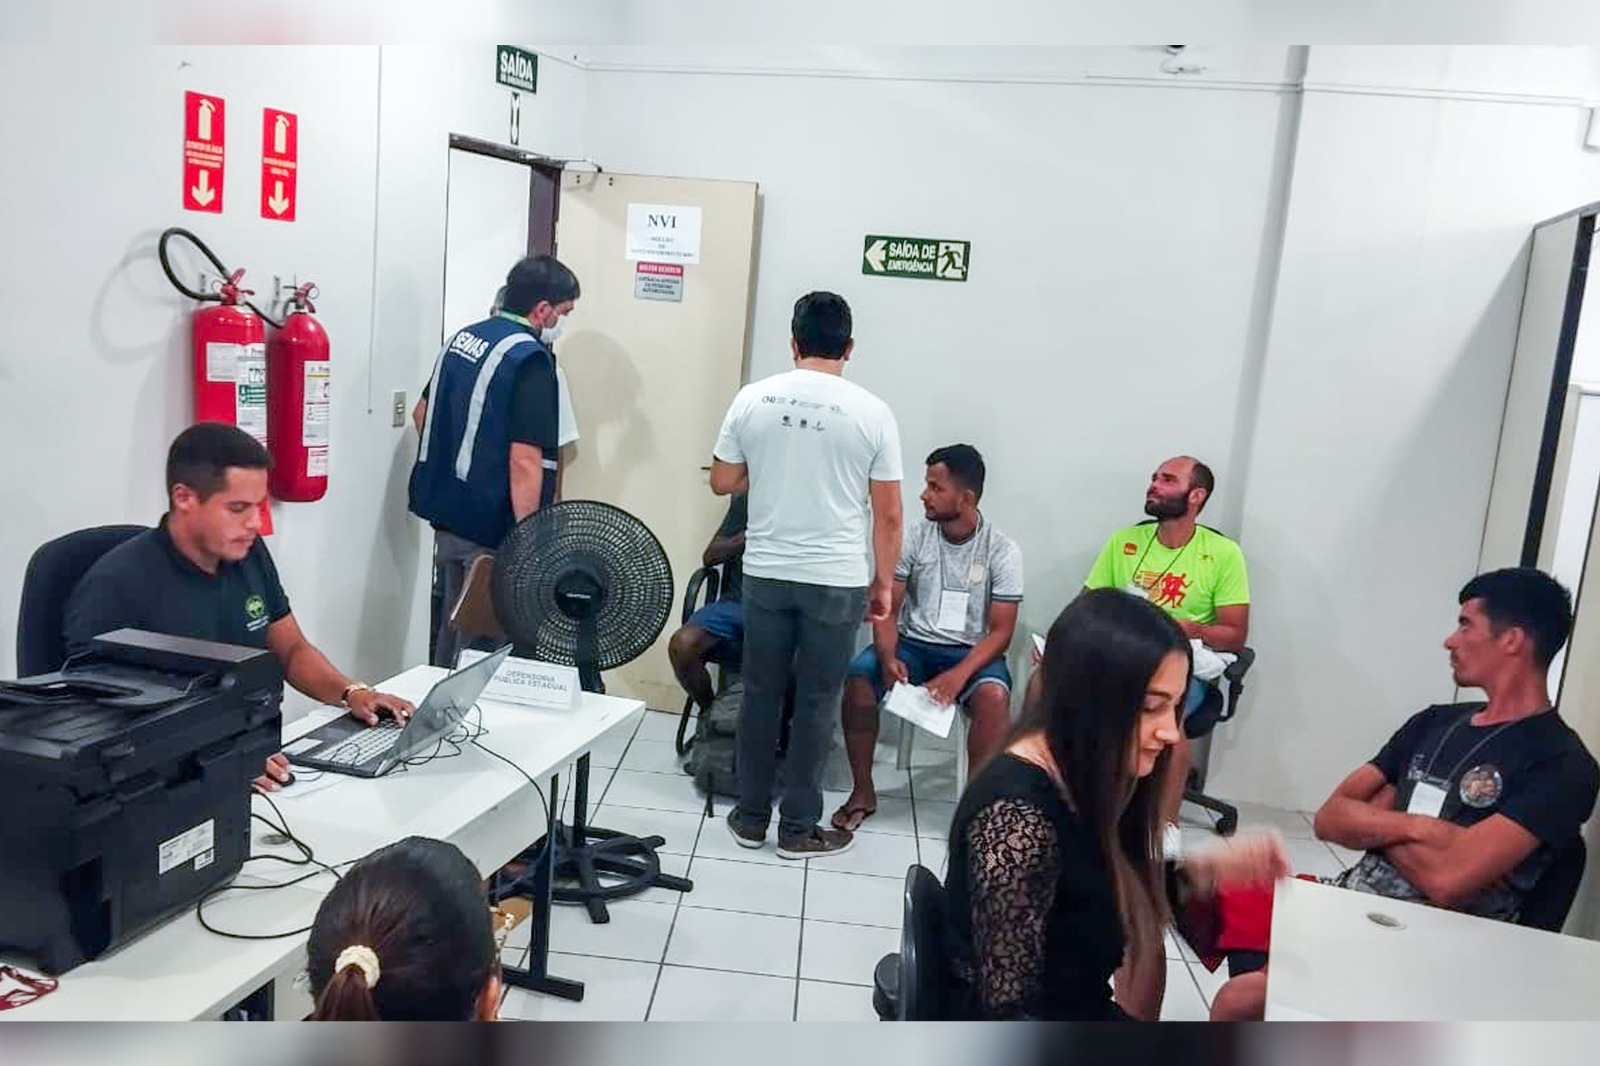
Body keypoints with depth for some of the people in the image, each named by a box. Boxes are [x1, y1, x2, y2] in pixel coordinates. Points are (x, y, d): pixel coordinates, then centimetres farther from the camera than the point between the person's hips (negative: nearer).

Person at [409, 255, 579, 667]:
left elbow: (423, 412, 21)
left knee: (452, 625, 21)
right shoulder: (530, 359, -18)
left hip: (446, 513, 8)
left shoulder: (462, 338, 9)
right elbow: (525, 460, -23)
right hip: (491, 528, -8)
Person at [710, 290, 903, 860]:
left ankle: (750, 817, 25)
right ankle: (798, 829, 18)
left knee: (761, 693, 14)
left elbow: (722, 482, 8)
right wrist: (883, 584, 6)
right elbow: (887, 515, -4)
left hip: (765, 573, 2)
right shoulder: (872, 412, -7)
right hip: (837, 581, -2)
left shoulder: (753, 399, -1)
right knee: (816, 702, 8)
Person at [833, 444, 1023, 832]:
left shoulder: (1002, 551, -7)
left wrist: (958, 674, -26)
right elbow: (887, 609, -1)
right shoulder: (913, 536, -2)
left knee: (993, 696, -35)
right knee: (856, 675, -27)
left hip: (971, 653, -2)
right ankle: (863, 791, -10)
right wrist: (888, 658, -22)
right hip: (912, 644, 2)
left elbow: (1000, 632, -9)